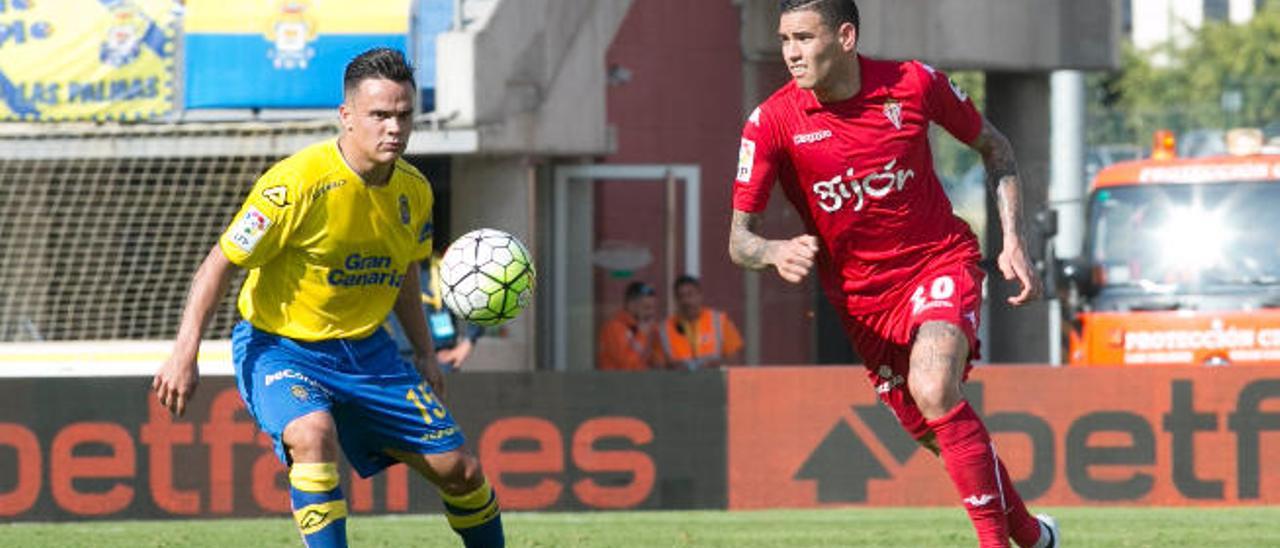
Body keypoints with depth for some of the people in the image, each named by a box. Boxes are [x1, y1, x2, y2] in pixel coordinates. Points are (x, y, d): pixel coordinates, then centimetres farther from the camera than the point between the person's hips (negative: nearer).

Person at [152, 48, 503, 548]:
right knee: (314, 433, -37)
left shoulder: (413, 191, -2)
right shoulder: (296, 183, -23)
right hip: (279, 348, -6)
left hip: (366, 351, 6)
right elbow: (221, 263, -17)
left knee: (459, 470, 4)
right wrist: (185, 355, -23)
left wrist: (423, 354, 16)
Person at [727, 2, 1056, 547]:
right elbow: (739, 238, -13)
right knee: (932, 431, 10)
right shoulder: (771, 123, -13)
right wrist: (776, 252, -37)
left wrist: (1014, 242, -3)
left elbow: (992, 147, 5)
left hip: (940, 262, -3)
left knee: (934, 391, -28)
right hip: (859, 294, 3)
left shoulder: (914, 84, -13)